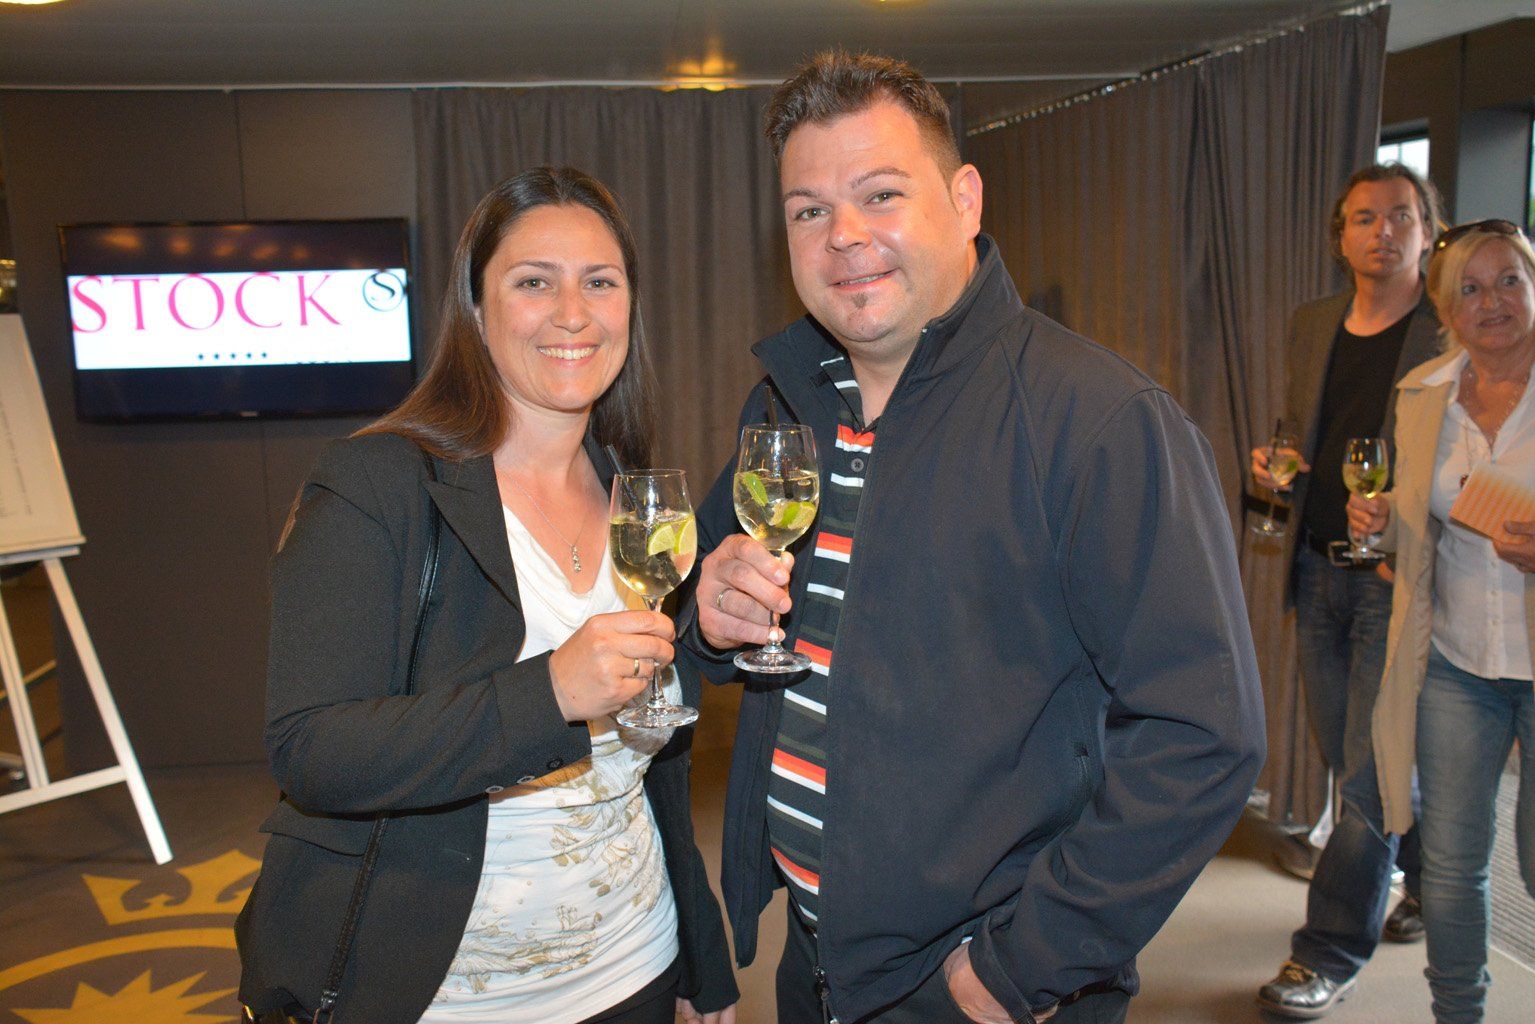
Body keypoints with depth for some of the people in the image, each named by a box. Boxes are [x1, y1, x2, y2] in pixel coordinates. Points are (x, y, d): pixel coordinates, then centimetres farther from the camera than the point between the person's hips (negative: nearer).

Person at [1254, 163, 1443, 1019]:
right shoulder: (1312, 326, 10)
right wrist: (1278, 464, 0)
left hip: (1399, 576, -6)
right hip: (1319, 569, 6)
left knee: (1369, 769, -2)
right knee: (1355, 758, 17)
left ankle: (1332, 953, 13)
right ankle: (1435, 879, 41)